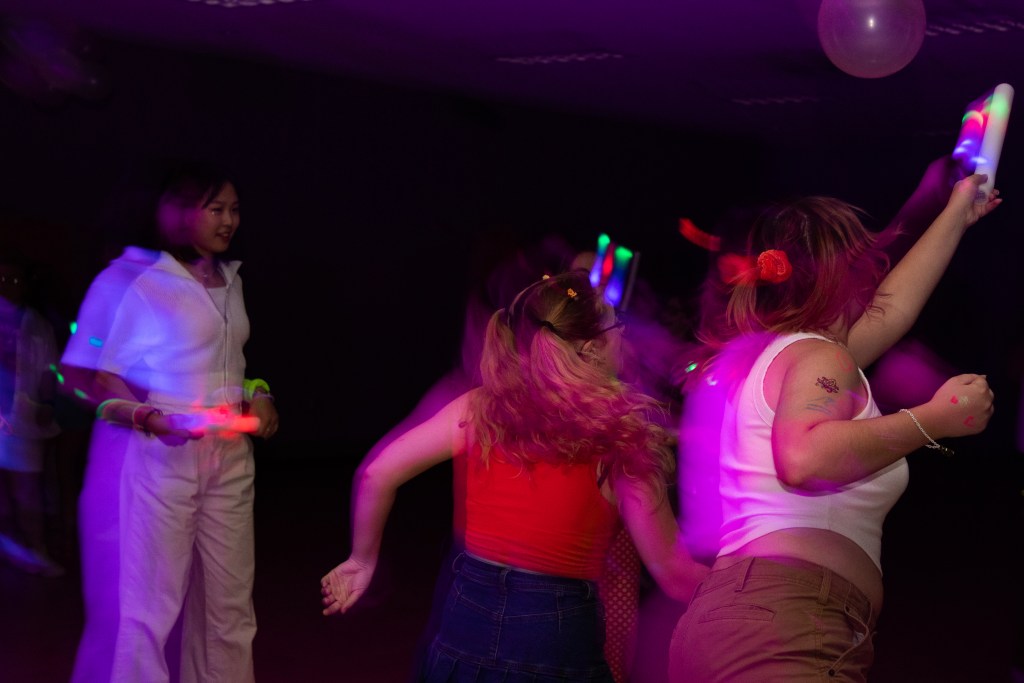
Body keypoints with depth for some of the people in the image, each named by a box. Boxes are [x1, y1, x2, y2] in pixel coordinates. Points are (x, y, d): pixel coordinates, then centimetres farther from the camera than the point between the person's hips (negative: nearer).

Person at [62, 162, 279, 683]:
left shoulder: (230, 280, 14)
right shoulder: (140, 282, -7)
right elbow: (101, 378, -9)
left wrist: (259, 397, 8)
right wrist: (151, 418, -23)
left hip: (231, 457, 7)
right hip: (163, 456, -7)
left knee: (229, 603, 8)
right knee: (150, 605, -4)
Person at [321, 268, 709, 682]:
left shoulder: (479, 408, -2)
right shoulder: (617, 439, -10)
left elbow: (376, 475, -5)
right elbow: (673, 573, -10)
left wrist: (364, 562, 9)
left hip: (467, 621, 3)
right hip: (557, 643, -3)